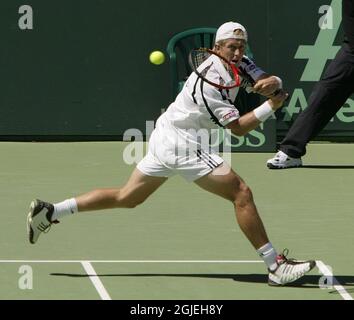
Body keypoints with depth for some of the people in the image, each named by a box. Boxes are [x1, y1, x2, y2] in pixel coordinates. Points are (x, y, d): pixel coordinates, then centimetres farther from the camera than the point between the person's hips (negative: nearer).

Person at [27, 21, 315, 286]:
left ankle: (50, 211, 19)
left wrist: (272, 83, -17)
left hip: (165, 137, 10)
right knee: (241, 193, -11)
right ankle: (276, 266, -10)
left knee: (127, 197, 19)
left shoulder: (238, 65, 4)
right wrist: (270, 107, -22)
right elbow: (238, 128, -19)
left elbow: (270, 82, 5)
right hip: (181, 144, -10)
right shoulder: (210, 81, -22)